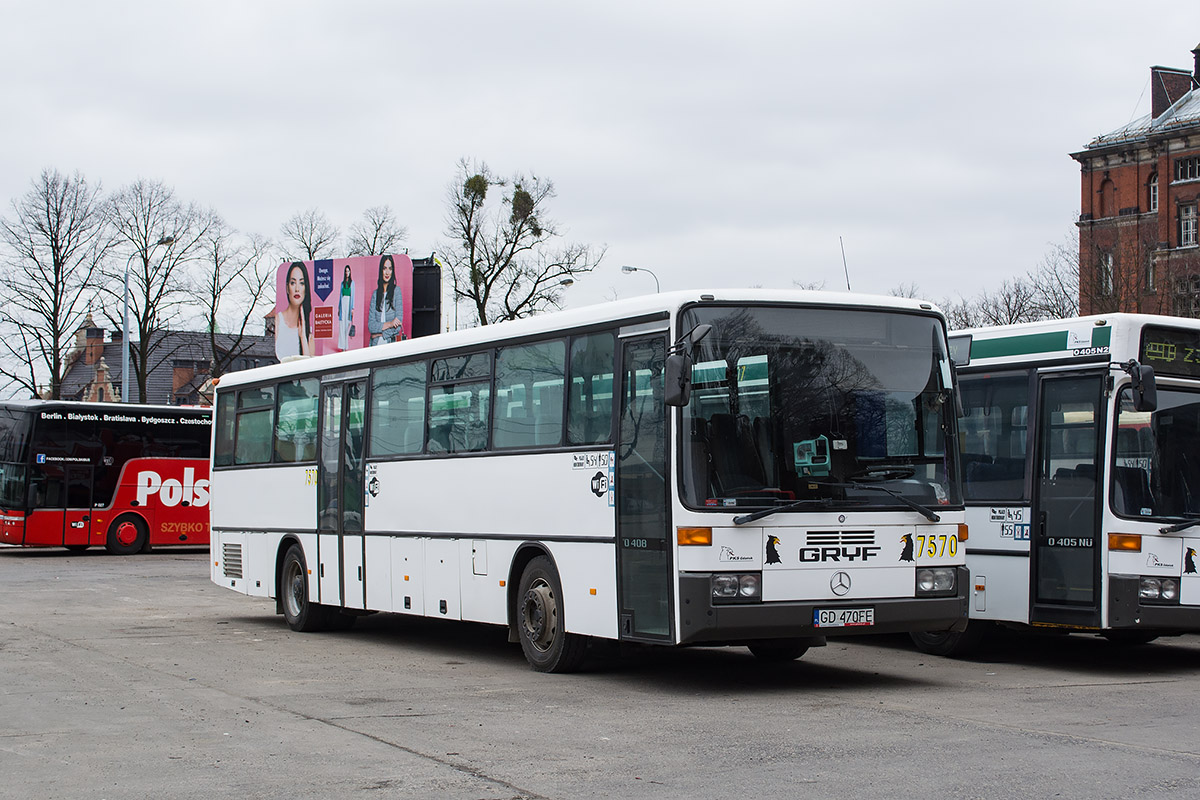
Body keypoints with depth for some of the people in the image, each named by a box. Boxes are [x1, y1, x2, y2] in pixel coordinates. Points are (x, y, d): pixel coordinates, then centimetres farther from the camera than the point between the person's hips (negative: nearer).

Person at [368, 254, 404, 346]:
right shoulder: (375, 294, 11)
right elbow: (370, 326, 4)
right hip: (375, 344, 2)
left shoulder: (396, 291, 4)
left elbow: (398, 326, 0)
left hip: (391, 342, -2)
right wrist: (389, 324, -9)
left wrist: (379, 333, -3)